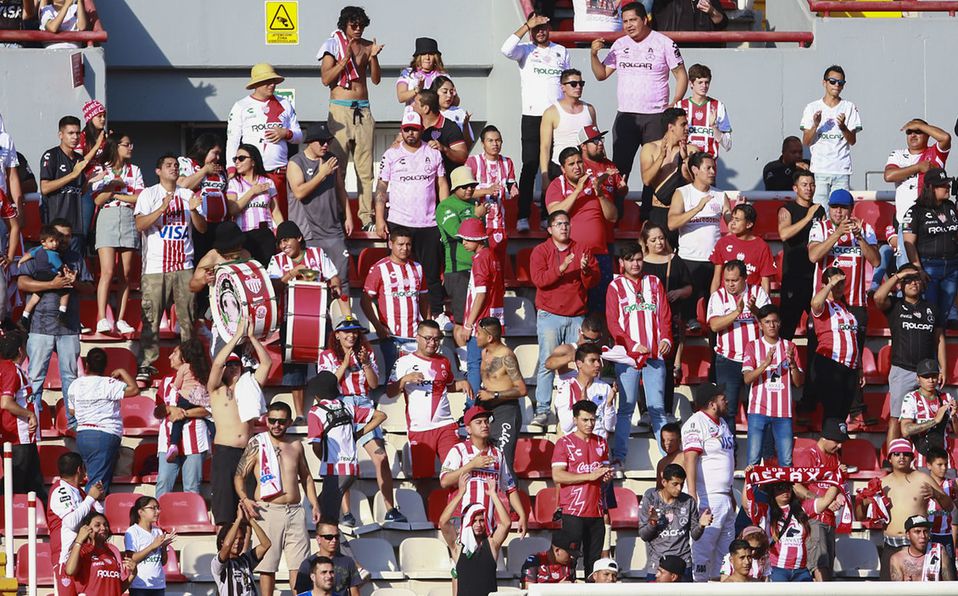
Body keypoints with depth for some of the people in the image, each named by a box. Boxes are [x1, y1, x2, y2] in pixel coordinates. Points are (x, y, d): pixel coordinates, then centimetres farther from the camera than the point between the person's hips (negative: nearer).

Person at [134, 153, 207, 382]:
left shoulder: (188, 195, 14)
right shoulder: (149, 195, 4)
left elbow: (202, 228, 10)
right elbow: (140, 225, -9)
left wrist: (193, 210, -9)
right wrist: (163, 208, -19)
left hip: (184, 265, 3)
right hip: (156, 266, -3)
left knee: (187, 316, 1)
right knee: (151, 316, -6)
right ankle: (147, 365, -3)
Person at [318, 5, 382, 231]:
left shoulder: (366, 46, 12)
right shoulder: (333, 45, 2)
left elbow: (376, 79, 6)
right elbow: (326, 78, -7)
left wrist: (373, 57, -10)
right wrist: (346, 59, -17)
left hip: (363, 110, 4)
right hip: (340, 109, -4)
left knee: (365, 166, 1)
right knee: (337, 166, -7)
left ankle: (366, 216, 1)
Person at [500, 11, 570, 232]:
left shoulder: (561, 52, 14)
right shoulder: (525, 50, 3)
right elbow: (506, 49, -19)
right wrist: (527, 26, -17)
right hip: (532, 116, -3)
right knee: (530, 167, -8)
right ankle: (523, 217, -8)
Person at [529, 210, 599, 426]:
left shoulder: (582, 250, 12)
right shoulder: (541, 251, 6)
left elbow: (595, 280, 7)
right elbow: (538, 279, -9)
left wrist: (586, 269, -14)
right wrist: (561, 269, -21)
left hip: (577, 316, 2)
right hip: (549, 316, -2)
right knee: (547, 364, -8)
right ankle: (542, 411, -8)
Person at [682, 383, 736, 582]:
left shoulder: (721, 423, 19)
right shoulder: (696, 423, -11)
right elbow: (690, 459, -20)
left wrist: (731, 494, 25)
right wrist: (692, 495, -28)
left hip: (724, 496, 10)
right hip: (707, 497, -10)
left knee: (725, 547, 10)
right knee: (704, 545, -12)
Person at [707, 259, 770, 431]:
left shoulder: (758, 293, 4)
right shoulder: (718, 297, 2)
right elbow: (714, 325, -12)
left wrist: (755, 310, -28)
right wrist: (737, 312, -26)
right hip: (728, 360, 0)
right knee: (727, 409, -1)